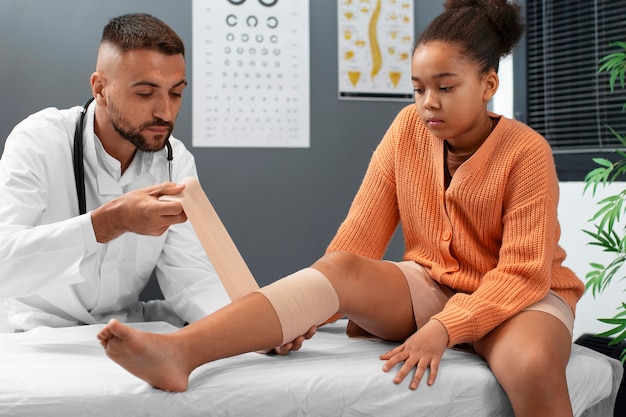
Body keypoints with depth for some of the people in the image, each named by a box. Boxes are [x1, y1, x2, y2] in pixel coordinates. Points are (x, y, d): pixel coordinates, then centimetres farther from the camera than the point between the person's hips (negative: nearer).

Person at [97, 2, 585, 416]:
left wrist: (445, 328, -30)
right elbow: (361, 234, -5)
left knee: (534, 366, -38)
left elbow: (523, 273, -18)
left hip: (514, 299, -2)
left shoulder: (527, 153, -14)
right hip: (429, 288, 3)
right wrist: (310, 314, -15)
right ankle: (180, 351, -43)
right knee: (339, 266, -27)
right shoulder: (407, 130, -3)